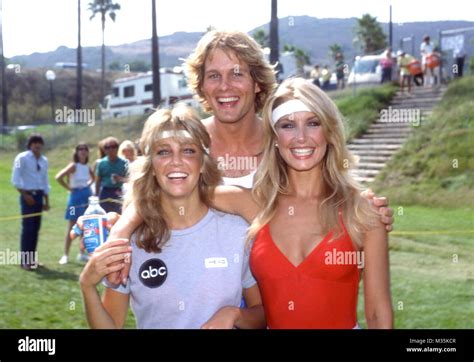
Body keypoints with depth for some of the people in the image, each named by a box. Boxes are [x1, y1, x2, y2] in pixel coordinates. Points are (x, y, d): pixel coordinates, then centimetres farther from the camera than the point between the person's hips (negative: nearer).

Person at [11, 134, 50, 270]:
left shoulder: (44, 160, 11)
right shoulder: (22, 158, -6)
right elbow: (15, 180, -10)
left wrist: (46, 201, 13)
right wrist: (25, 195, -13)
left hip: (39, 196, 6)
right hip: (27, 195, -6)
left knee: (36, 228, 8)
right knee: (28, 228, -7)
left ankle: (32, 259, 16)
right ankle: (25, 260, 0)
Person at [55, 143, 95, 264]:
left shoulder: (87, 167, 7)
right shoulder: (74, 166, -11)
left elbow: (93, 177, 29)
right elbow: (58, 177, -22)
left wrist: (89, 184, 9)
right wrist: (69, 188, -14)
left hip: (87, 196, 6)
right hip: (76, 197, -6)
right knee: (72, 228, -2)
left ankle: (82, 253, 19)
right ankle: (65, 255, 4)